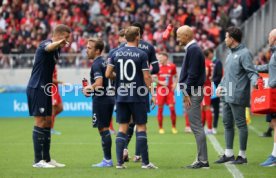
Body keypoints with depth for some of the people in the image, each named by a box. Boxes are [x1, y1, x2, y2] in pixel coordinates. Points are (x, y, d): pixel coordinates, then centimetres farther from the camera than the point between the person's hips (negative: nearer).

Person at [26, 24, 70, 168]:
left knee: (48, 122, 11)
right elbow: (49, 47, -43)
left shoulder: (57, 50, 14)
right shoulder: (45, 44, -15)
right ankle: (38, 160, -7)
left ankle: (47, 158, 17)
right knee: (40, 122, -9)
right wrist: (59, 42, -64)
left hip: (45, 89, 10)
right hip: (37, 88, -10)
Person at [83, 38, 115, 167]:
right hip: (109, 97, 9)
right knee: (105, 129, 13)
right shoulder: (105, 62, 14)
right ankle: (107, 159, 14)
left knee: (103, 129, -6)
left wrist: (89, 88, -8)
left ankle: (108, 160, -5)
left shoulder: (96, 64, -14)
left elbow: (99, 82, -26)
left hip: (101, 99, -9)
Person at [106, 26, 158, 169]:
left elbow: (108, 74, 3)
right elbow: (146, 77, -9)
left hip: (121, 96, 4)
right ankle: (145, 162, 1)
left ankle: (119, 162, 3)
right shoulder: (141, 54, -7)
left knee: (122, 128, 7)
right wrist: (152, 94, 0)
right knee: (141, 127, 2)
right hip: (138, 96, -4)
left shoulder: (116, 53, 3)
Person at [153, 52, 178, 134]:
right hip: (160, 90, 0)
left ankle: (174, 127, 7)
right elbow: (153, 78, 2)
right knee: (160, 109, 0)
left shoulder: (172, 66, 2)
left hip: (169, 90, 0)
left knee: (172, 108, -5)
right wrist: (160, 82, -12)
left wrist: (175, 83, -2)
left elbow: (175, 76, 14)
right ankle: (160, 128, 9)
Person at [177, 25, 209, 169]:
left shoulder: (193, 49, -14)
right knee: (196, 127, 11)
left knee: (196, 127, -8)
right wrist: (186, 92, 15)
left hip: (193, 92, -10)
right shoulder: (193, 49, 17)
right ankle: (201, 159, 14)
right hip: (192, 91, 10)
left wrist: (186, 92, -17)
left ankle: (203, 160, -7)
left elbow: (192, 74, -19)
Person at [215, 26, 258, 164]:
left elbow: (252, 72, -18)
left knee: (240, 124, -4)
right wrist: (221, 85, 22)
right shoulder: (231, 53, 17)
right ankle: (228, 154, 20)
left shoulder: (244, 53, -12)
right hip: (227, 96, 10)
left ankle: (242, 155, 1)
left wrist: (254, 81, -36)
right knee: (227, 123, 13)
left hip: (237, 96, -10)